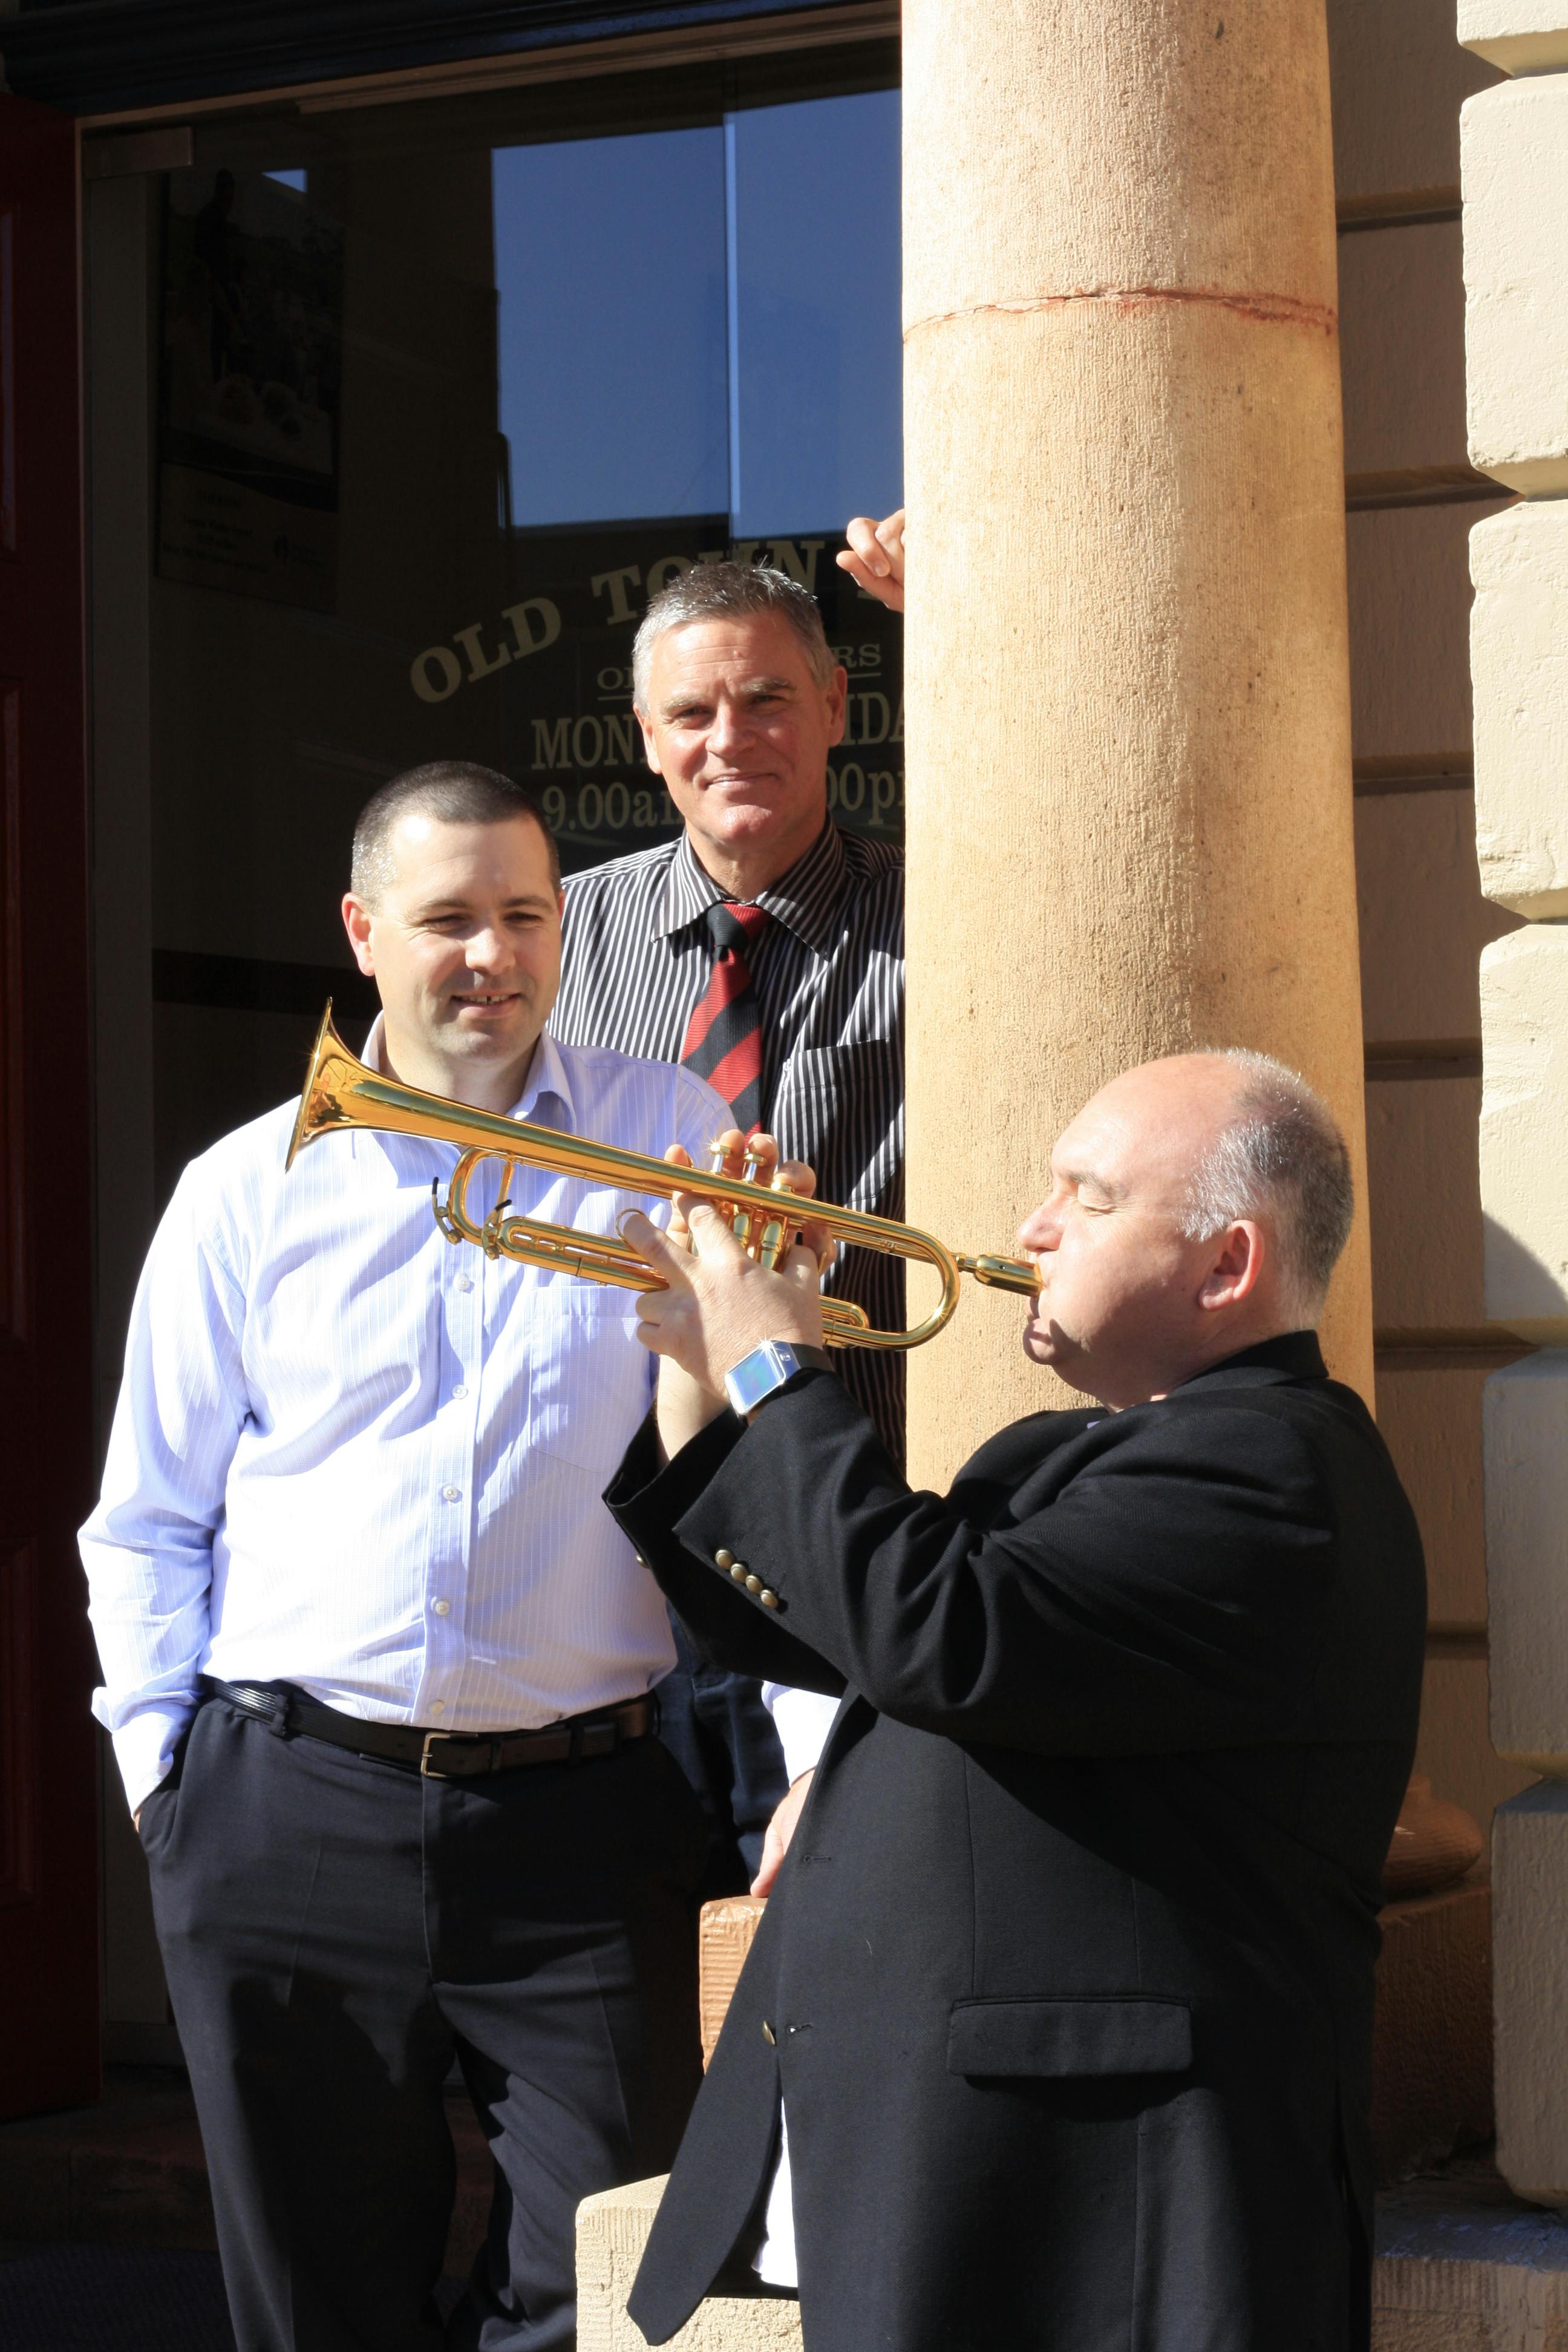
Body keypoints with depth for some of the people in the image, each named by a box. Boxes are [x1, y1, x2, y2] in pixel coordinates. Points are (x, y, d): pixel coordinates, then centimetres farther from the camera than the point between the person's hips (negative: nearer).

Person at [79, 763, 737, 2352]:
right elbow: (148, 1522, 13)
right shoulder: (250, 1190, 9)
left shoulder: (674, 1136, 5)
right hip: (287, 1817, 1)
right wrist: (164, 1762, 4)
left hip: (581, 1817, -1)